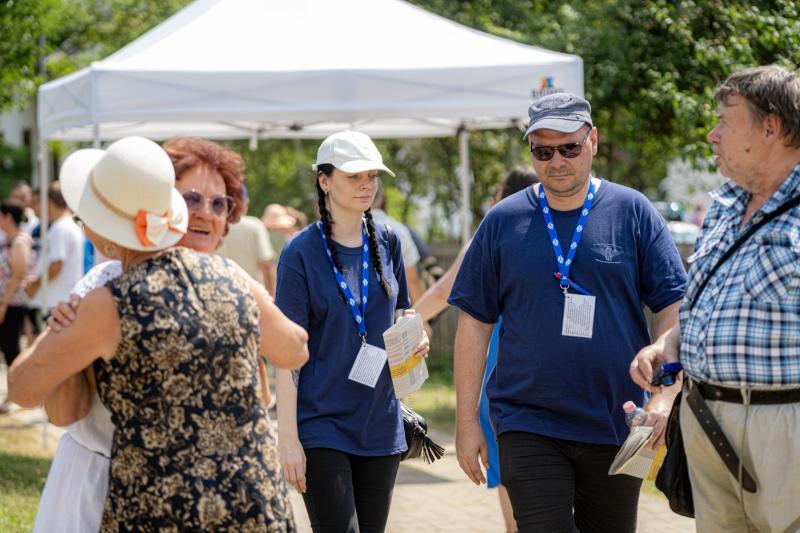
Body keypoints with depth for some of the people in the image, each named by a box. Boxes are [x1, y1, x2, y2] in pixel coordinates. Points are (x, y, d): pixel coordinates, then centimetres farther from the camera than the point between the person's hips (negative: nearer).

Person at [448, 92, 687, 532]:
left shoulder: (632, 212, 2)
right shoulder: (503, 222, 4)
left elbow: (673, 308, 0)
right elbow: (474, 323, 6)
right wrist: (467, 421, 2)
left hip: (616, 427, 1)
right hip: (528, 425, -1)